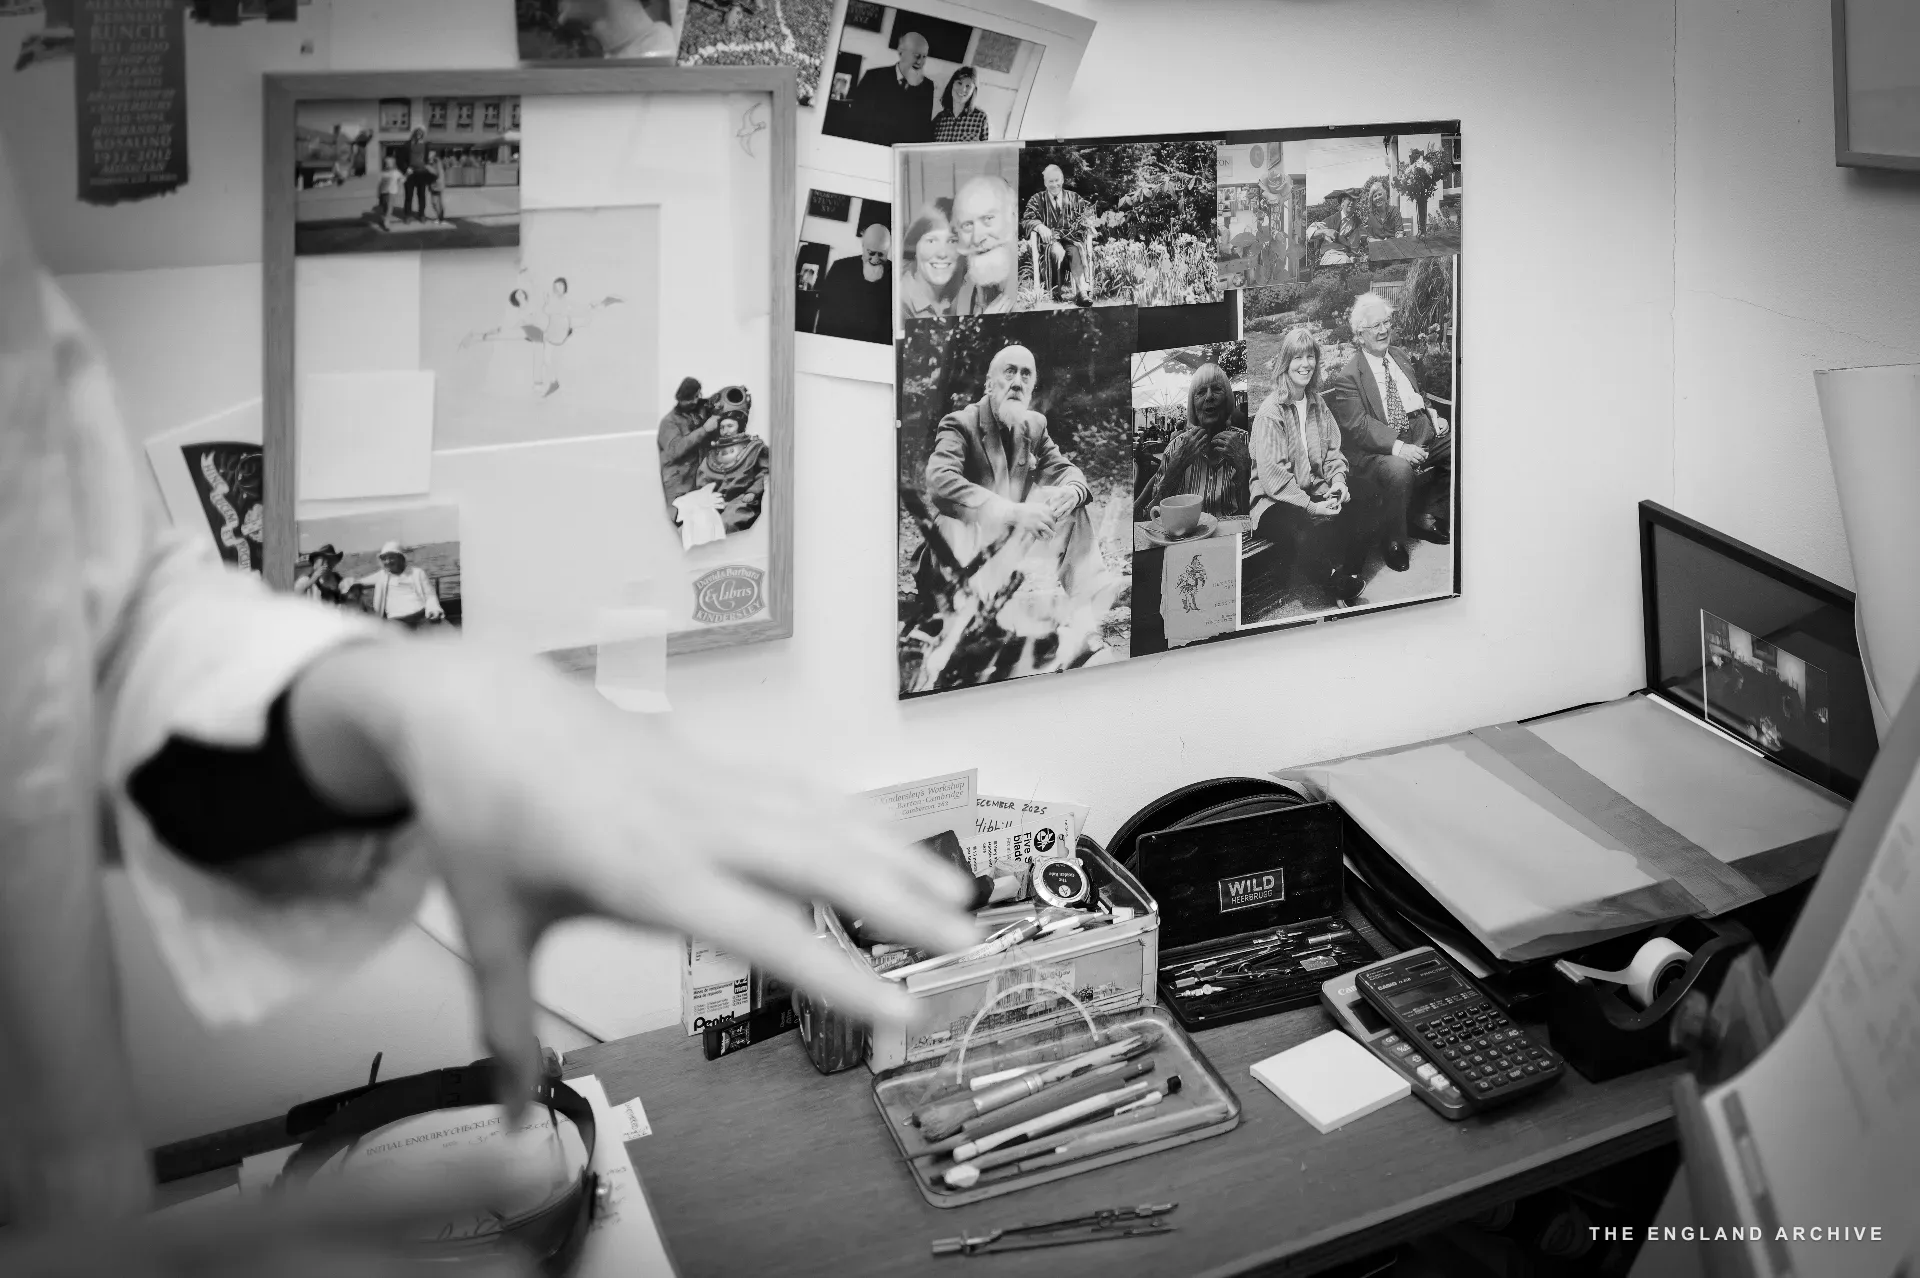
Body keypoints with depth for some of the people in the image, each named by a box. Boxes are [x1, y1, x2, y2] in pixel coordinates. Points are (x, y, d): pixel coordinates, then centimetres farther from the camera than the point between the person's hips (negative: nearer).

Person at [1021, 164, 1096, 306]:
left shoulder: (1074, 197, 17)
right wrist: (1039, 226, -20)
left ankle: (1082, 290, -48)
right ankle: (1059, 287, -30)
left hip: (1071, 238, 1)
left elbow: (1088, 213, 9)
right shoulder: (1038, 199, 12)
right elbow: (1026, 220, 1)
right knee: (1058, 252, -37)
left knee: (1075, 251, -34)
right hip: (1050, 239, -1)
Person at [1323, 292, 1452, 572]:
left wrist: (1433, 415, 8)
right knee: (1399, 471, -37)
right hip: (1377, 449, -8)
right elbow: (1357, 426, -17)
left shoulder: (1402, 357, 18)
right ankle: (1392, 541, -13)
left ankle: (1423, 516, 5)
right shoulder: (1347, 378, -8)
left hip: (1420, 432, 8)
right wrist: (1397, 447, -29)